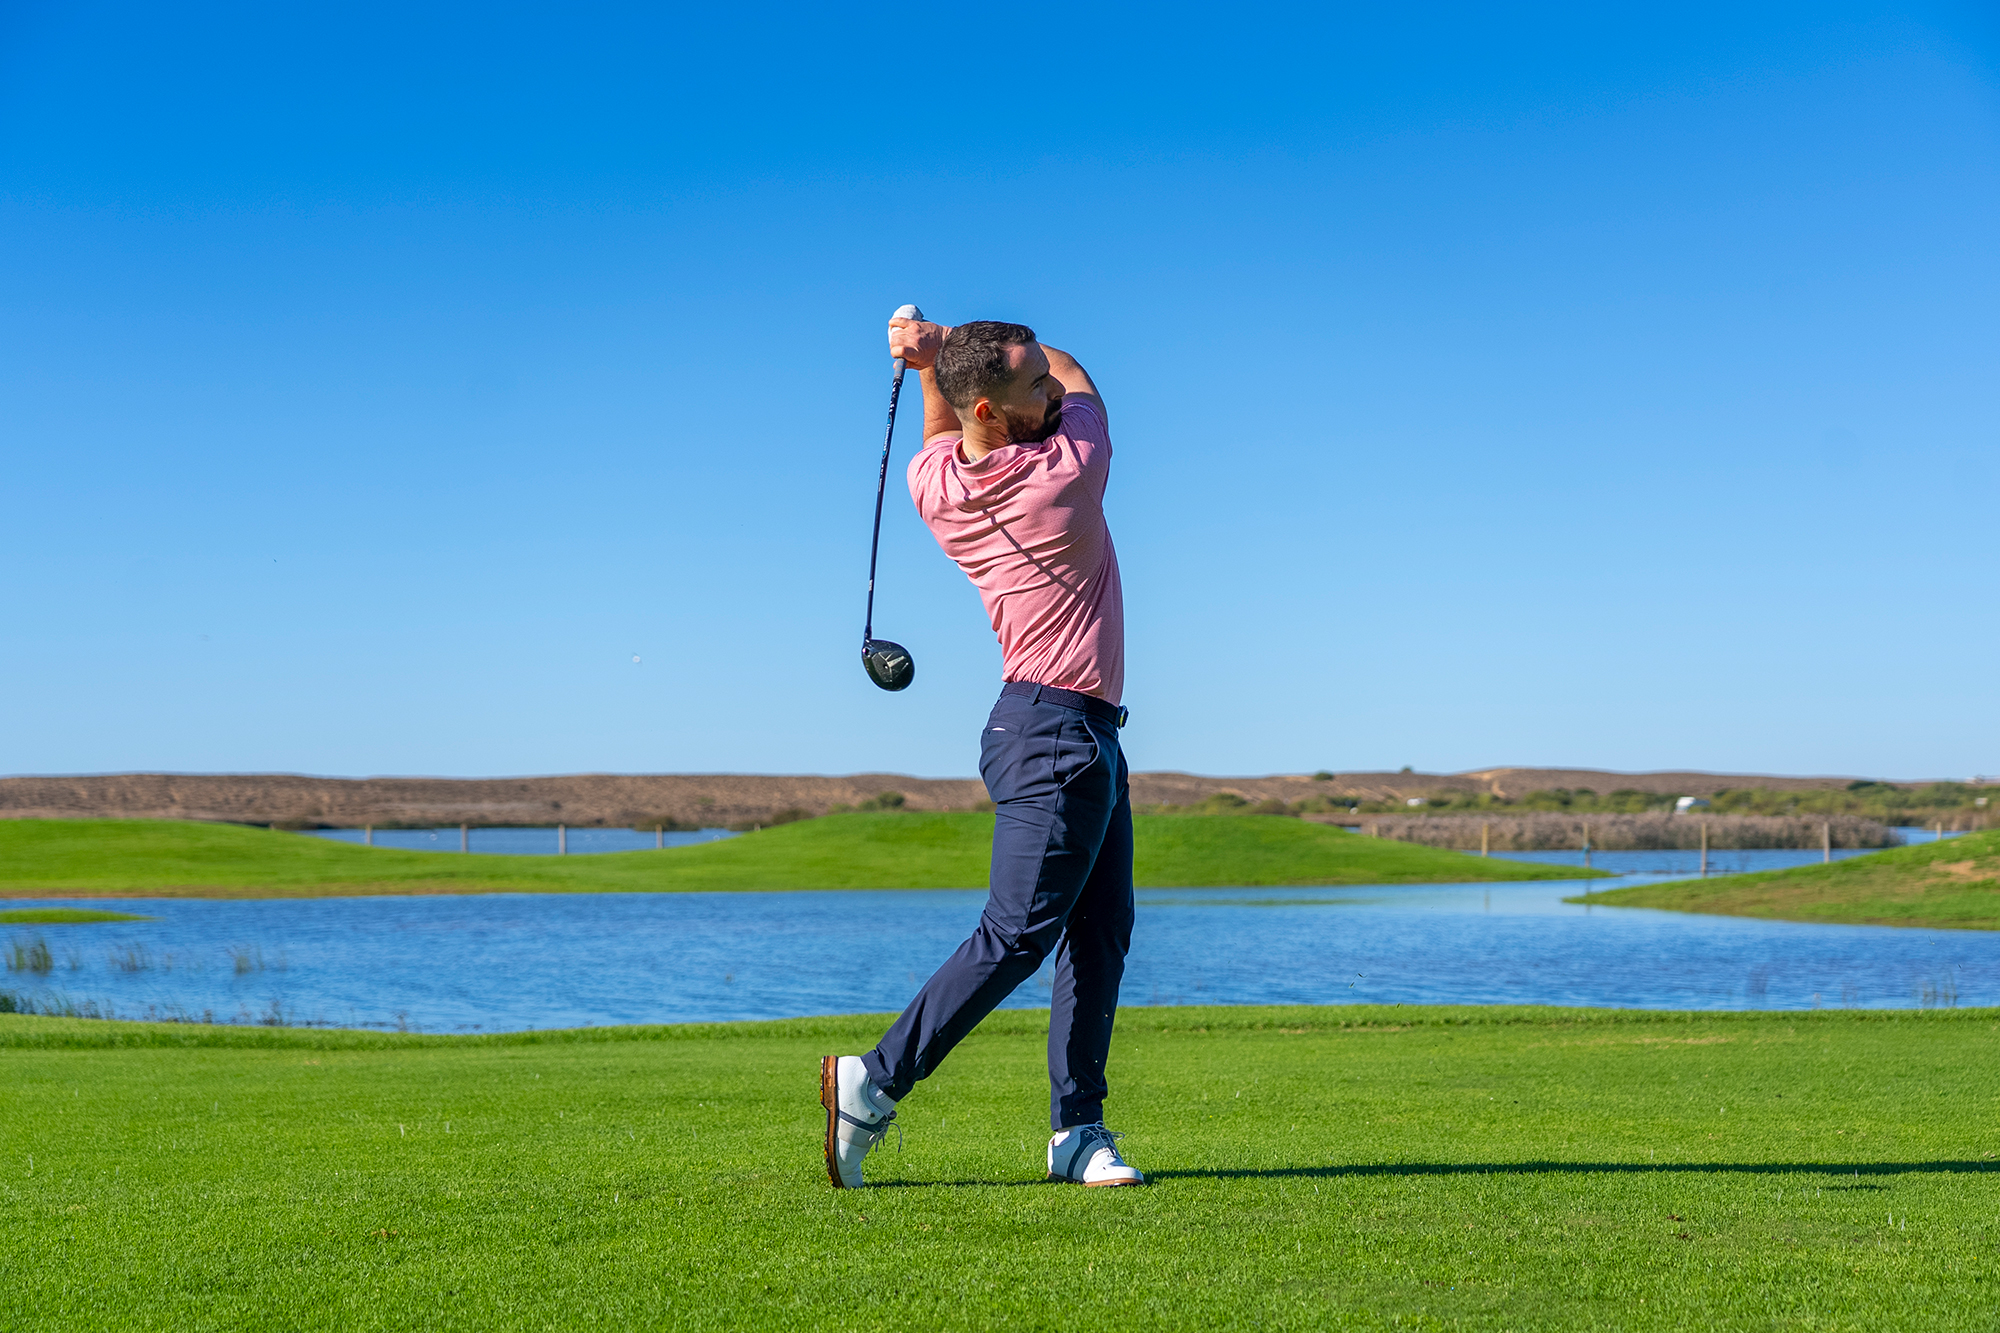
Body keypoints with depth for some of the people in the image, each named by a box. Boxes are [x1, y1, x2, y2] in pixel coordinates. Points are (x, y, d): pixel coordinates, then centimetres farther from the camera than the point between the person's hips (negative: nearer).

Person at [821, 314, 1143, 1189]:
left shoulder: (933, 484, 3)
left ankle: (1078, 1129, 8)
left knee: (1100, 931, 8)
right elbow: (1081, 381, 8)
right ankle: (876, 1081, -1)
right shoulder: (1069, 469, -15)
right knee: (1016, 935, -7)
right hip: (1055, 731, -9)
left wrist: (931, 364, 16)